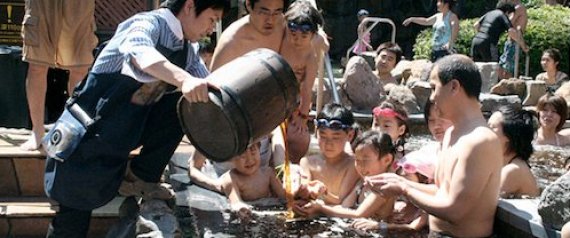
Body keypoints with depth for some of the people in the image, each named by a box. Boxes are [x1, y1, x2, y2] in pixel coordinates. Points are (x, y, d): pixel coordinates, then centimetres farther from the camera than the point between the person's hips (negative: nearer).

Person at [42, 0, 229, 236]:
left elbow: (211, 93, 8)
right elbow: (137, 49, -43)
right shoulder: (150, 23, -20)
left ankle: (143, 178, 0)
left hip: (127, 131, 7)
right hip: (89, 134, -7)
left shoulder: (185, 50, 4)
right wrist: (185, 79, -60)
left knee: (190, 104, -7)